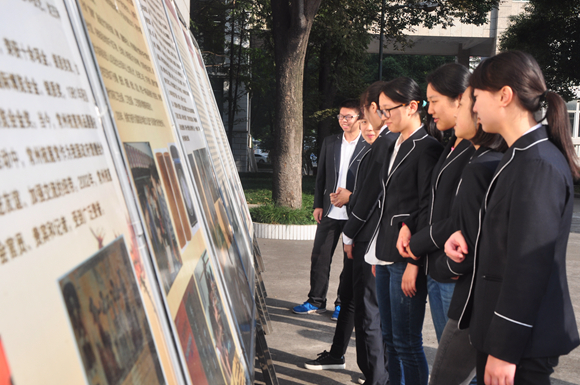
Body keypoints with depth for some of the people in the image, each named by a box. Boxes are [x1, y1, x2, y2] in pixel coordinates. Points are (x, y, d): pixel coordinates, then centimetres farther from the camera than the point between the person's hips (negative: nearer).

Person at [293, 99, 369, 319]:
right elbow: (321, 176, 13)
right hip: (330, 211, 4)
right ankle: (316, 301, 20)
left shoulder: (369, 146, -6)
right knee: (320, 256, 8)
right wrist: (318, 205, 8)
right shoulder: (330, 143, 10)